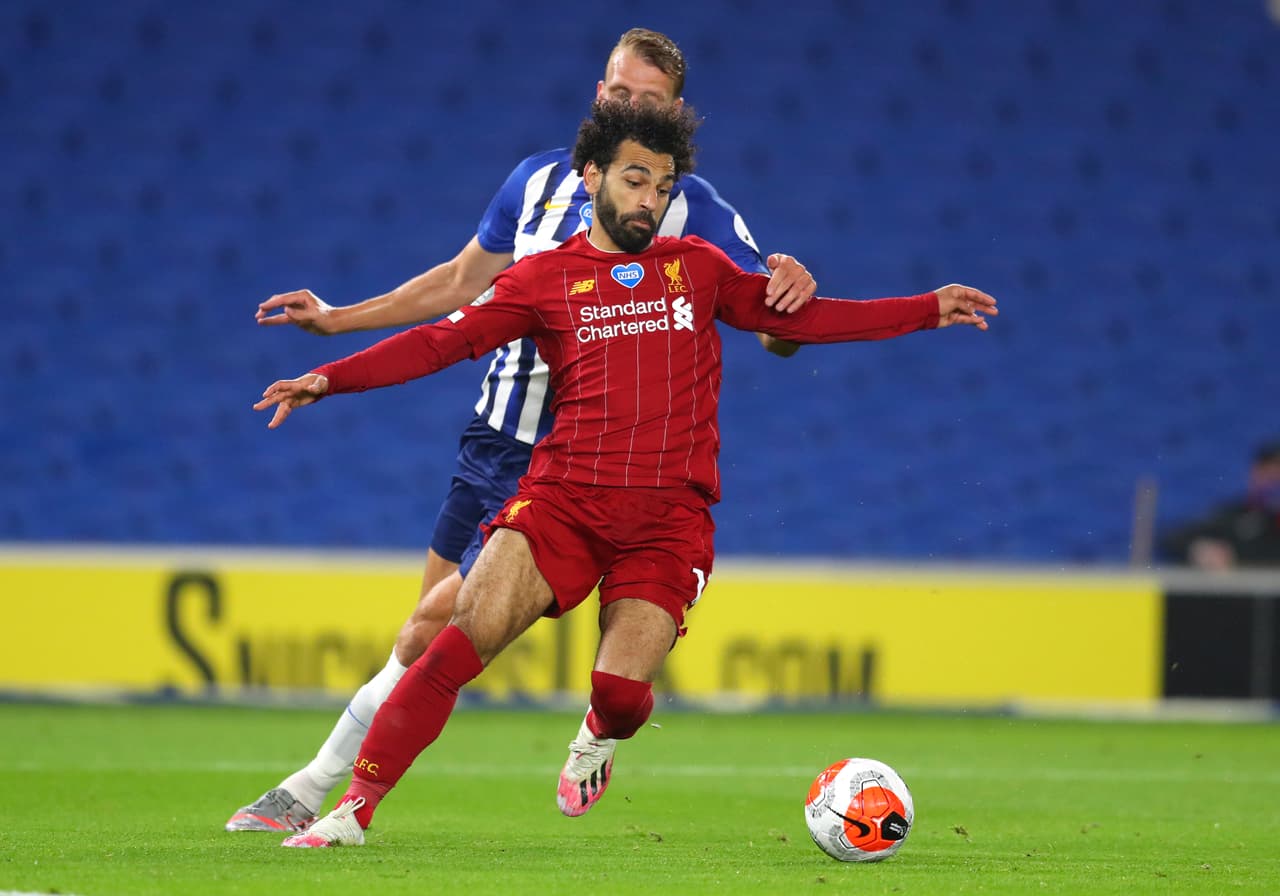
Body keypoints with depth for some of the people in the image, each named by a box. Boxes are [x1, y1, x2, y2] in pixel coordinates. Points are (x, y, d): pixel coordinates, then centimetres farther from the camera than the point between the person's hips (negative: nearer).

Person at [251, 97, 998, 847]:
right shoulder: (545, 279, 8)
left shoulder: (698, 267, 15)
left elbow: (796, 318, 19)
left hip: (669, 516, 1)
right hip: (564, 497, -1)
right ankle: (355, 809, -12)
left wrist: (930, 310, 16)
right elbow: (444, 340, 2)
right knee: (465, 639, -17)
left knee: (623, 691, -15)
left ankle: (598, 741, 25)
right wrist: (329, 378, -9)